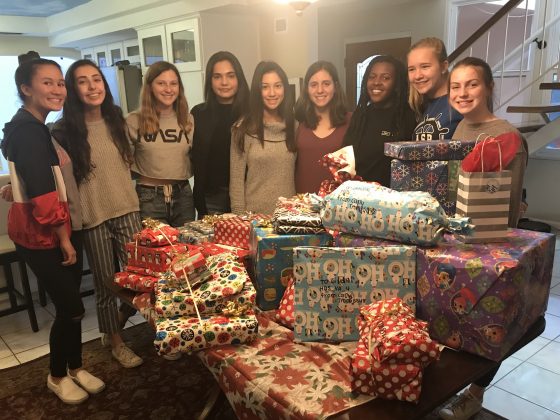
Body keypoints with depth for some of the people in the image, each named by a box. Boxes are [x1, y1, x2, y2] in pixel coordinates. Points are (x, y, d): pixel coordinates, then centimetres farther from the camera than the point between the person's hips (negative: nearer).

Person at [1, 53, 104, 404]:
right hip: (43, 236, -8)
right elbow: (42, 193, -21)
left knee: (69, 304, 15)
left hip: (64, 229, 9)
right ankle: (57, 376, 23)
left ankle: (75, 367, 32)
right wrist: (64, 239, -14)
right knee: (72, 308, 1)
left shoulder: (38, 128, 13)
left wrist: (69, 234, 8)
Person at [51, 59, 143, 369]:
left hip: (127, 210, 4)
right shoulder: (63, 131, -8)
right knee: (105, 282, 9)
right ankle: (116, 342, 31)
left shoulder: (117, 120, 5)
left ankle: (117, 324, 35)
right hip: (92, 217, -3)